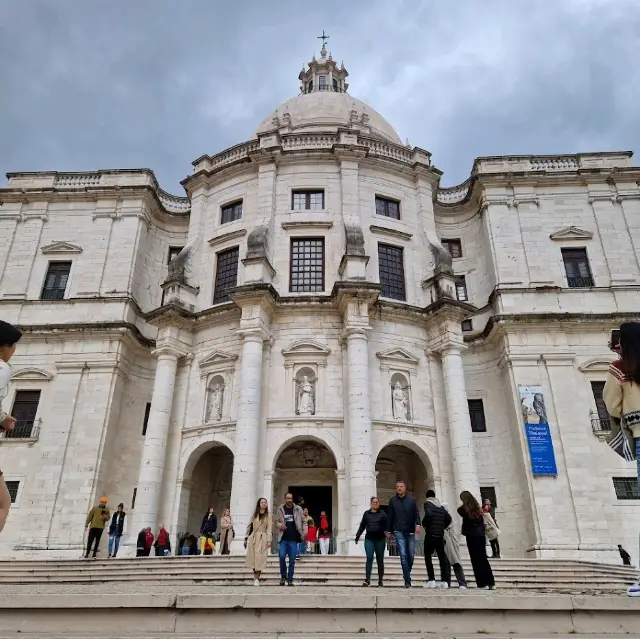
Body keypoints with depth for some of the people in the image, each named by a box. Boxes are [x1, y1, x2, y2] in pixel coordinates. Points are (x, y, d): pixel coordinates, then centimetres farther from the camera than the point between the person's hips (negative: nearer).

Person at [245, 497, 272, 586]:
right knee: (253, 558, 0)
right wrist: (246, 538, 8)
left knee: (259, 558, -7)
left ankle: (257, 579, 1)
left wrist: (269, 540, -10)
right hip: (253, 537, 2)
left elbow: (269, 528, -2)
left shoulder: (268, 516, 4)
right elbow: (249, 526, 12)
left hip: (263, 538, -2)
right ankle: (255, 577, 16)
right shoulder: (254, 515, 11)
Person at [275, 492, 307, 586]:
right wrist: (280, 525, -11)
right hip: (283, 538, 0)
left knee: (292, 560, 4)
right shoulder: (280, 509, 4)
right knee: (282, 556, -11)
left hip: (294, 539, 0)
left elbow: (304, 521, 7)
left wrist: (305, 531, -6)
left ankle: (290, 580, 16)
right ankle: (283, 575, 14)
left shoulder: (298, 509, 4)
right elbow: (276, 521, 9)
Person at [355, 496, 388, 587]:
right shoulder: (366, 513, 11)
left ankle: (380, 580, 14)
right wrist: (357, 536, 12)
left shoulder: (382, 514, 5)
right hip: (369, 539, 1)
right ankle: (367, 579, -14)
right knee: (369, 558, -12)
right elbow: (362, 526, 15)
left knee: (380, 560, 5)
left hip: (380, 539, -1)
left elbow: (386, 526, -4)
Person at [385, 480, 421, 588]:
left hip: (410, 532, 2)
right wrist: (389, 531, 6)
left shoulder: (411, 500, 9)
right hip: (399, 532, -2)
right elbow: (389, 516, 7)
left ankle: (407, 574, 27)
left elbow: (416, 514, 4)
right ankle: (407, 580, -6)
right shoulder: (393, 500, 6)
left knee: (411, 555, 3)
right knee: (403, 556, -8)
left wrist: (418, 524, -14)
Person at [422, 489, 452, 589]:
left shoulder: (427, 503, -3)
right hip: (440, 535, 5)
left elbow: (429, 514, -21)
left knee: (427, 556, 4)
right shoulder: (441, 506, 15)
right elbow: (449, 518, 9)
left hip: (430, 535, -5)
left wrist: (424, 524, -6)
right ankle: (444, 581, 5)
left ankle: (431, 580, -6)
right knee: (442, 557, 11)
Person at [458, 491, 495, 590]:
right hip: (481, 535, 5)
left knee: (476, 560, -2)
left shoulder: (463, 509, -5)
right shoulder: (477, 507, 9)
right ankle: (491, 583, 9)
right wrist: (482, 533, 14)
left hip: (471, 535, -5)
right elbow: (482, 522, 10)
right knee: (483, 558, 10)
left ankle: (482, 583, -5)